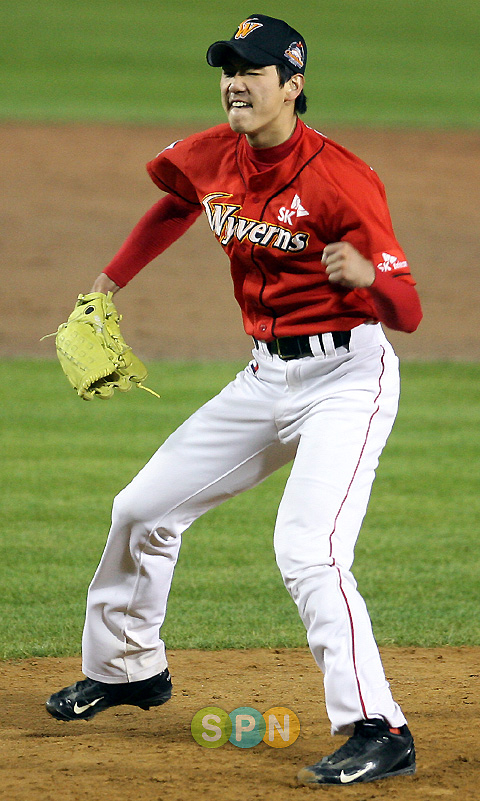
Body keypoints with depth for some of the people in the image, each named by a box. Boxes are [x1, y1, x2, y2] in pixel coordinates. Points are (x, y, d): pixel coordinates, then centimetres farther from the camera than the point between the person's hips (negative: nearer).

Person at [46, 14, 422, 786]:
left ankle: (378, 731, -24)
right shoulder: (214, 157, -2)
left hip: (346, 375, -8)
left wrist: (367, 273, -46)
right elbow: (177, 199, 24)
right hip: (266, 377, 8)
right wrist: (110, 282, 20)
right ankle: (125, 667, 37)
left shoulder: (339, 178, -22)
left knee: (306, 551, -25)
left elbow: (408, 313, -24)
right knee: (143, 509, 15)